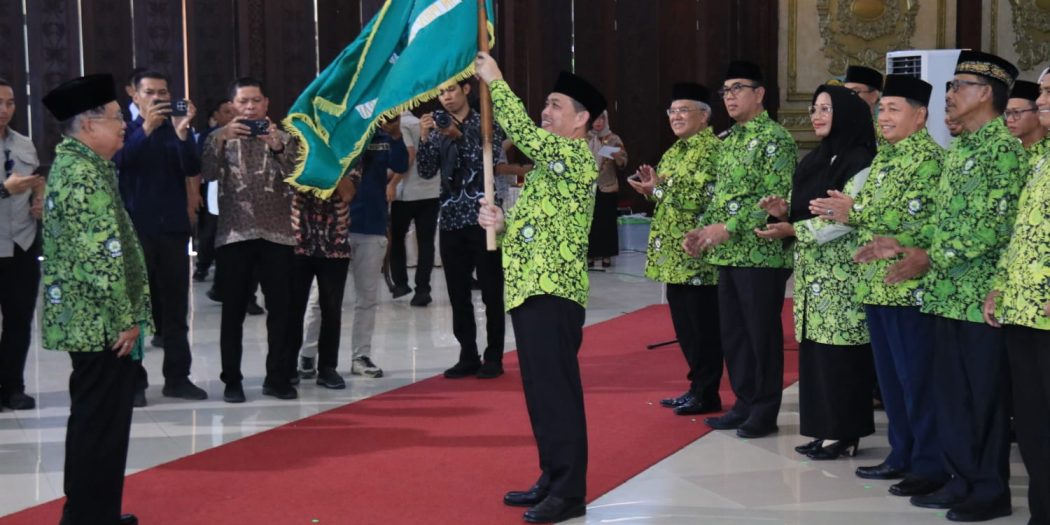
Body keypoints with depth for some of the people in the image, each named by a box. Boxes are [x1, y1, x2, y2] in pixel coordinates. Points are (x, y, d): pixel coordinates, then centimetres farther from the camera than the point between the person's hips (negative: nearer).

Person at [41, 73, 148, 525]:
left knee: (95, 420, 17)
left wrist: (124, 315, 21)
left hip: (86, 319, 11)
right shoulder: (82, 173, -17)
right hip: (100, 322, -11)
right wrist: (124, 319, -18)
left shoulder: (75, 164, 16)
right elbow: (100, 255, -24)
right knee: (100, 423, -3)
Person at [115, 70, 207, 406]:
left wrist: (182, 132, -21)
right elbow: (118, 161, -16)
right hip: (135, 230, -3)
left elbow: (193, 169, -6)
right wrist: (146, 128, -26)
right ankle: (133, 381, 1)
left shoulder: (178, 130, 9)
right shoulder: (127, 131, 4)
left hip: (173, 229, 3)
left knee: (176, 306, 6)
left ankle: (178, 377, 11)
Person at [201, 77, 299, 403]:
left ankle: (278, 377, 11)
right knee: (233, 310, 2)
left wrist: (278, 149, -17)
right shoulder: (224, 138, 8)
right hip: (234, 235, -1)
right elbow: (206, 173, -8)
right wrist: (220, 138, -19)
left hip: (277, 235, 1)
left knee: (280, 309, 2)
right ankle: (232, 380, 8)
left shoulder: (284, 138, 9)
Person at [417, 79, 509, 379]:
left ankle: (493, 358, 7)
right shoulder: (437, 130, 11)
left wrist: (459, 136, -21)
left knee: (491, 291, 0)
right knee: (458, 294, 6)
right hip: (451, 220, 4)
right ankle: (468, 357, 14)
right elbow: (427, 172, 3)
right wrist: (424, 138, -11)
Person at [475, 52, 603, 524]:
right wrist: (501, 223, 1)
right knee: (540, 390, 13)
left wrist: (495, 81, -12)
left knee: (558, 390, -8)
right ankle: (552, 479, 21)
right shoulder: (548, 161, 20)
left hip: (554, 290, -10)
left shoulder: (577, 156, -8)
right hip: (529, 288, 10)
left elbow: (522, 133, -21)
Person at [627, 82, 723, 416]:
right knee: (684, 323, 13)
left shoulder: (713, 149, -11)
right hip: (674, 254, 9)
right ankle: (696, 386, 22)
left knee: (703, 325, -2)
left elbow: (704, 198, -21)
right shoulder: (674, 152, 18)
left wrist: (660, 188, -18)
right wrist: (651, 191, 3)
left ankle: (707, 393, 6)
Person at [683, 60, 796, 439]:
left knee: (762, 333, 0)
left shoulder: (774, 139, -10)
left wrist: (729, 228, -22)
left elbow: (777, 200, -18)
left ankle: (764, 412, 9)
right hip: (728, 254, 8)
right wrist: (702, 230, 7)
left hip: (761, 254, -8)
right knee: (733, 333, 12)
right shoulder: (729, 139, 16)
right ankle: (745, 404, 23)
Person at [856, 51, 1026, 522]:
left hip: (979, 294, -9)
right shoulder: (959, 148, 16)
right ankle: (964, 480, 22)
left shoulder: (1004, 147, -12)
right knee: (950, 391, 12)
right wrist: (907, 247, 6)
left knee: (983, 393, 0)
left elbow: (996, 226, -20)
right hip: (947, 292, 9)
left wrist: (931, 257, -20)